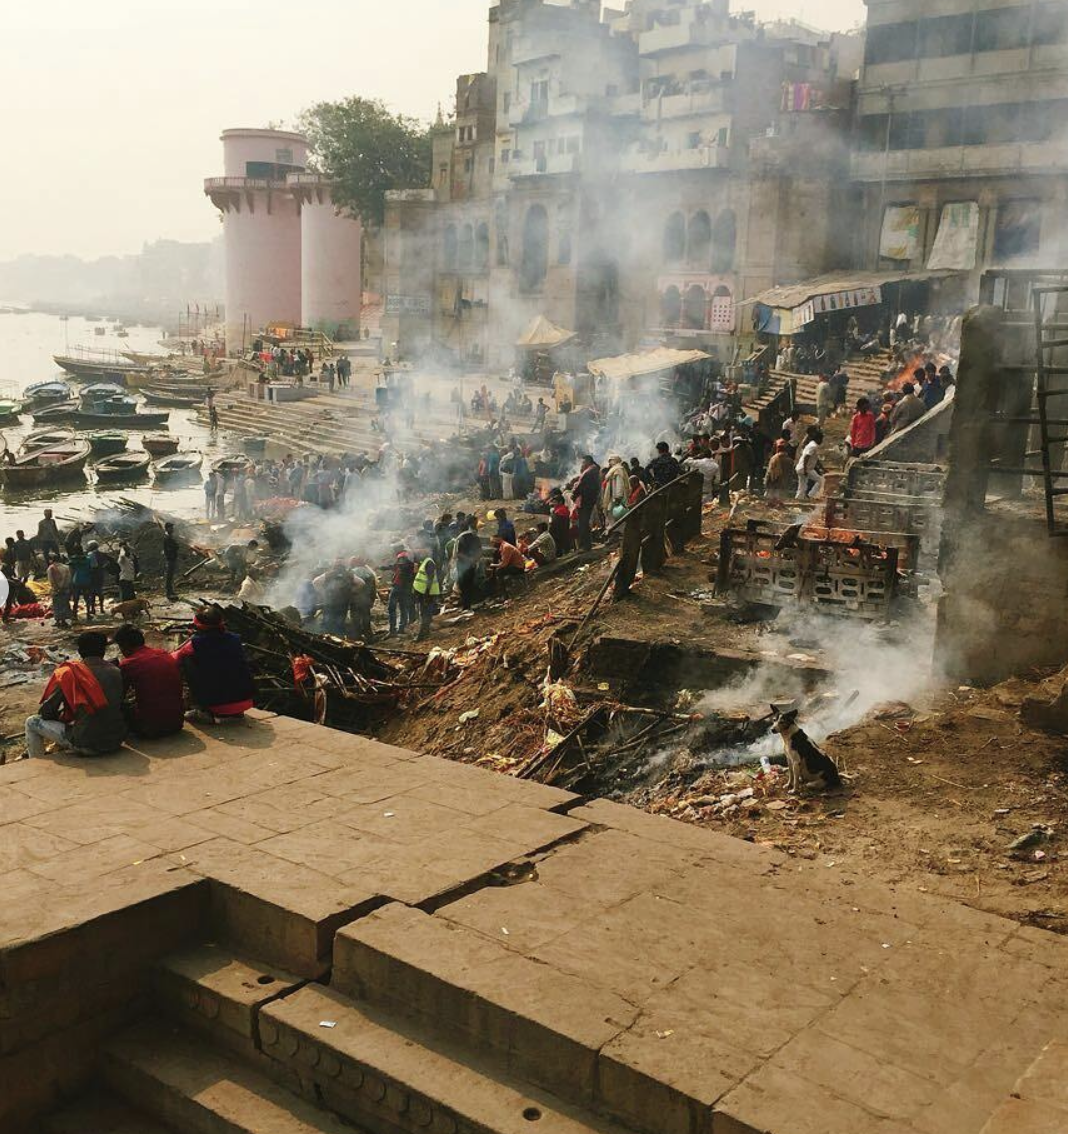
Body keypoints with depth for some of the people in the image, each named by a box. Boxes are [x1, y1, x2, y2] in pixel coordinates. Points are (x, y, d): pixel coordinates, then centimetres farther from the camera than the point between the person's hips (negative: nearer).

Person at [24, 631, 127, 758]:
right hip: (117, 742, 5)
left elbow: (45, 713, -4)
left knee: (31, 722, 14)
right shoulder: (116, 672, 2)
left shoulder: (69, 673, -8)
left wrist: (61, 717, 19)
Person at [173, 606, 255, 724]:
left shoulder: (195, 643, -7)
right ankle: (236, 713, 19)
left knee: (186, 661, 6)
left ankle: (202, 710, 5)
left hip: (215, 704, -4)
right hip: (244, 702, 4)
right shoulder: (235, 640, 5)